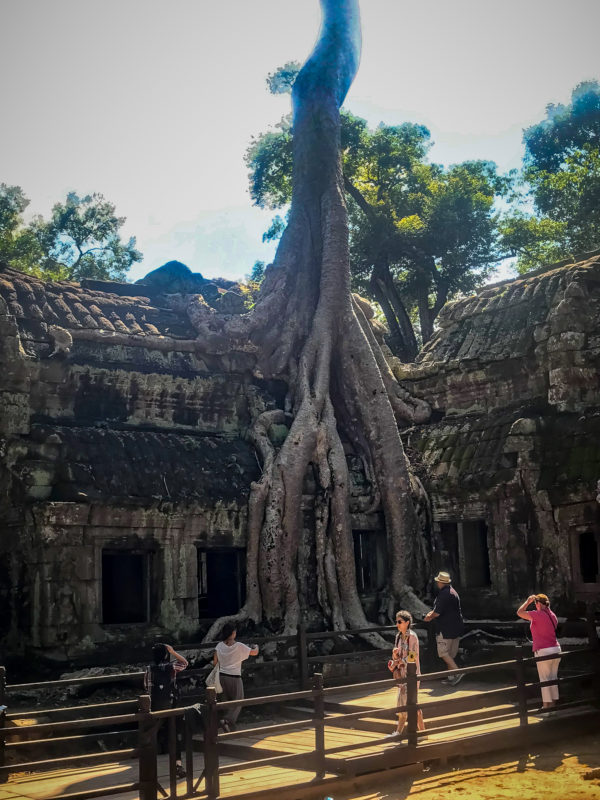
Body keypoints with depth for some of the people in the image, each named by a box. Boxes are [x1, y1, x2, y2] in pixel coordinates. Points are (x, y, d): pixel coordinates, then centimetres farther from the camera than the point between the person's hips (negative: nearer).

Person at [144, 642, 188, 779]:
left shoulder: (149, 669, -3)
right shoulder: (171, 667, -8)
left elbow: (147, 687, 3)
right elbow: (185, 663, 10)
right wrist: (173, 652, 5)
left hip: (155, 708, 3)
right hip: (171, 707, -3)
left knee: (155, 736, 16)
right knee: (176, 735, 5)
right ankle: (178, 765, -1)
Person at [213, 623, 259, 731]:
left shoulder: (220, 645, -1)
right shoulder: (239, 646, -11)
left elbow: (215, 661, 4)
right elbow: (254, 653, 0)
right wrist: (256, 647, 21)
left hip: (222, 676, 5)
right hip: (234, 677, -5)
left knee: (227, 701, 15)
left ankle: (230, 725, 17)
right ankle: (227, 720, -16)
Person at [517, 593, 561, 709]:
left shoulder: (538, 614, -14)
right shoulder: (552, 615, 8)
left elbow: (519, 612, -9)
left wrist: (528, 601, 0)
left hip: (543, 651, -7)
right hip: (556, 649, 7)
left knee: (544, 679, -1)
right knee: (553, 678, 15)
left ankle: (546, 705, 1)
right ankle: (553, 703, 21)